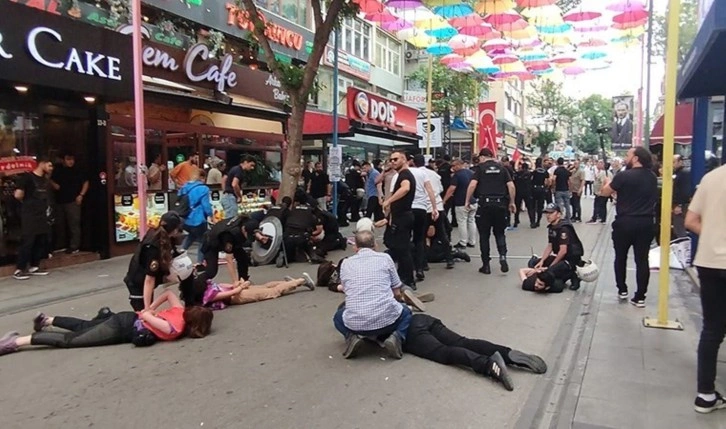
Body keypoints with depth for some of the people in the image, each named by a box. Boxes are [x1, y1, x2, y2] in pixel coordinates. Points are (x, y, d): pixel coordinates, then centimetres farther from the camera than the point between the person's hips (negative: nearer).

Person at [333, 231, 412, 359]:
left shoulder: (346, 263, 13)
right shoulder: (385, 258, 8)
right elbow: (397, 294, 14)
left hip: (355, 323, 1)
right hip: (386, 319, -1)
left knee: (338, 317, 36)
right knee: (406, 312, 32)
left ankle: (352, 337, 5)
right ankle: (397, 337, 2)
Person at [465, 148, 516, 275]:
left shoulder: (480, 168, 2)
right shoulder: (502, 168, 10)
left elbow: (472, 185, -10)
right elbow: (511, 185, 3)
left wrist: (467, 201, -2)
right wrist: (512, 202, 11)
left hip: (485, 204, -2)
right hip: (500, 204, 3)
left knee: (484, 235, 7)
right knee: (500, 233, 16)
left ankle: (486, 265, 10)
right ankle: (502, 256, -6)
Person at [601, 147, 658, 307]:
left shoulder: (624, 176, -13)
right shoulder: (652, 177, 7)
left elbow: (605, 192, -4)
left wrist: (610, 183, 18)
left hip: (625, 222, -4)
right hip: (646, 222, 4)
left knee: (621, 257, 15)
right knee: (642, 259, 6)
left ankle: (622, 290, 22)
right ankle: (640, 297, 9)